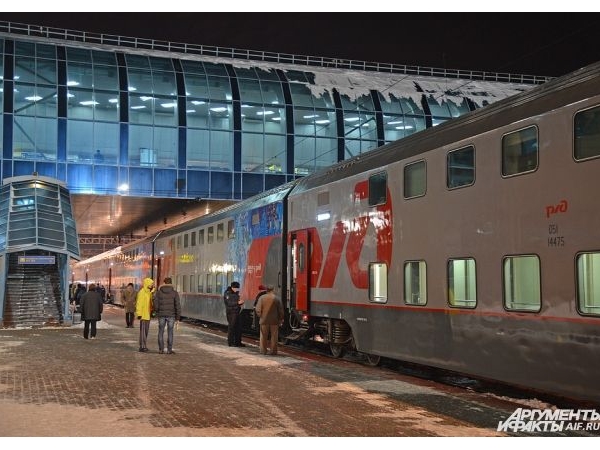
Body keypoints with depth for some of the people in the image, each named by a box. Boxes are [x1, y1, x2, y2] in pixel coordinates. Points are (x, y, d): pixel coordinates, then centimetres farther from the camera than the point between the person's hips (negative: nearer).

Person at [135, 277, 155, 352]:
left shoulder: (149, 292, 14)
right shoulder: (142, 292, -15)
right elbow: (139, 304, -19)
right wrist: (139, 314, -23)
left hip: (148, 314, 9)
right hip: (143, 315, -9)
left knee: (146, 330, 12)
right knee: (143, 330, -8)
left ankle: (144, 345, 19)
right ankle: (142, 346, -5)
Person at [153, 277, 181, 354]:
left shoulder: (158, 292, -2)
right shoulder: (175, 293, -6)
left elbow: (156, 305, -3)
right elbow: (177, 305, -10)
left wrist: (157, 312, 19)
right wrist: (178, 317, -2)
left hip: (161, 315, 1)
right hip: (171, 315, -1)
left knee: (161, 332, 11)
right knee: (170, 332, 5)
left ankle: (161, 349, 11)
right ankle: (169, 350, 5)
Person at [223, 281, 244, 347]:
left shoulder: (236, 293, 14)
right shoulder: (227, 293, -10)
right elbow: (229, 303, -20)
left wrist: (240, 302, 2)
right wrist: (237, 302, -26)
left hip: (237, 312, 8)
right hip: (231, 313, -8)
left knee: (239, 327, 8)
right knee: (231, 327, -3)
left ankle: (238, 342, 16)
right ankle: (230, 343, 5)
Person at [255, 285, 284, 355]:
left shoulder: (261, 298, -5)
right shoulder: (277, 299, -6)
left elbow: (258, 309, -6)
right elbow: (281, 310, -3)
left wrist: (260, 317, 8)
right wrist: (281, 319, 7)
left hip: (264, 320, 1)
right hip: (274, 320, -1)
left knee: (263, 336, 10)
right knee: (274, 336, 7)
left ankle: (263, 351, 12)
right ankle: (273, 351, 6)